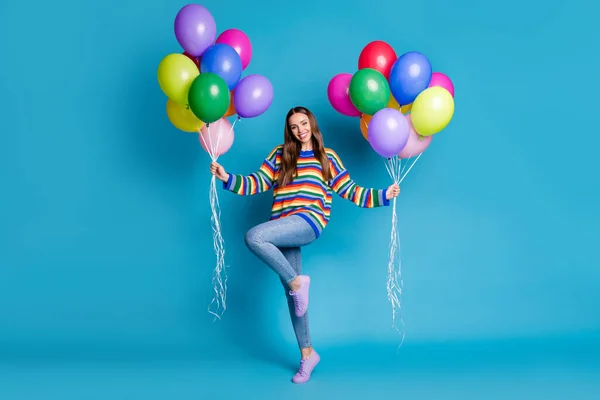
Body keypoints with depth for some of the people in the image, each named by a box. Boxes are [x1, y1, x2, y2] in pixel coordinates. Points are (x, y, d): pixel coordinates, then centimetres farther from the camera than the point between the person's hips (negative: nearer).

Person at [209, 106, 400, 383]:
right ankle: (307, 353, 19)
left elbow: (349, 190, 10)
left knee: (253, 237, -29)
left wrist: (382, 195, 2)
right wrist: (228, 178, -1)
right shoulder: (279, 154, 15)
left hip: (309, 222, -4)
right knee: (291, 292, 6)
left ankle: (297, 282, -10)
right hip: (284, 229, 4)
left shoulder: (326, 157, 10)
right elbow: (257, 183, 11)